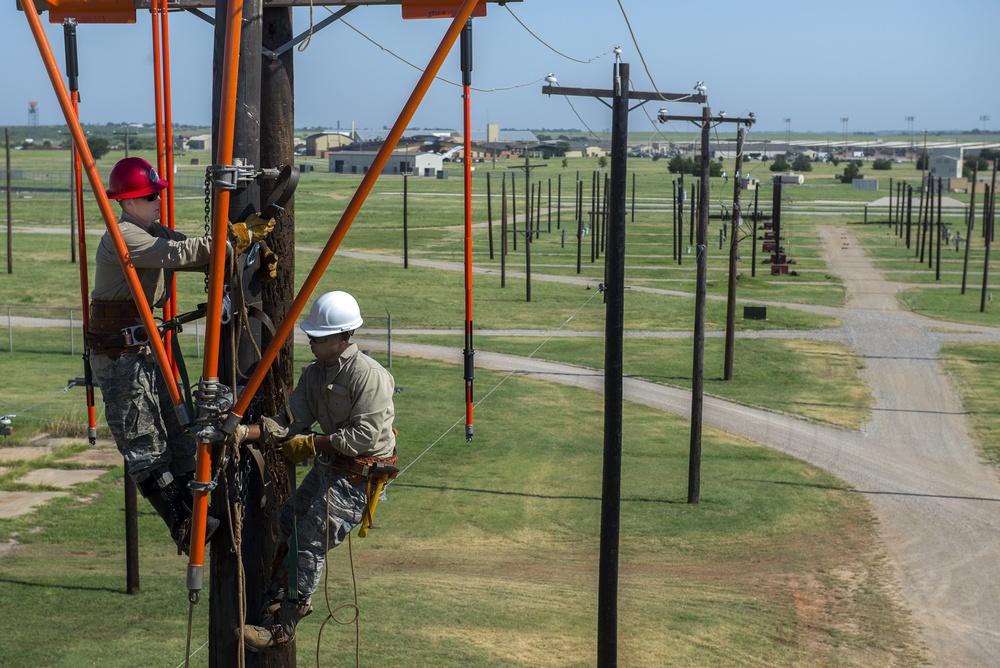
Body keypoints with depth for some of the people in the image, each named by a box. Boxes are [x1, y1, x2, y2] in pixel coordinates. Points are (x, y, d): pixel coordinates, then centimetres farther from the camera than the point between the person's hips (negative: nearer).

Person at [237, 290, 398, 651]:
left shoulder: (369, 375, -20)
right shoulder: (314, 374, 6)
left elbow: (364, 435, -24)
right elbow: (290, 422, 1)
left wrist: (311, 444, -20)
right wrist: (245, 431, -14)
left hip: (360, 474, -9)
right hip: (328, 466, 9)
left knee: (311, 543, -9)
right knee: (287, 525, 13)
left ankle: (282, 627, -1)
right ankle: (278, 600, 30)